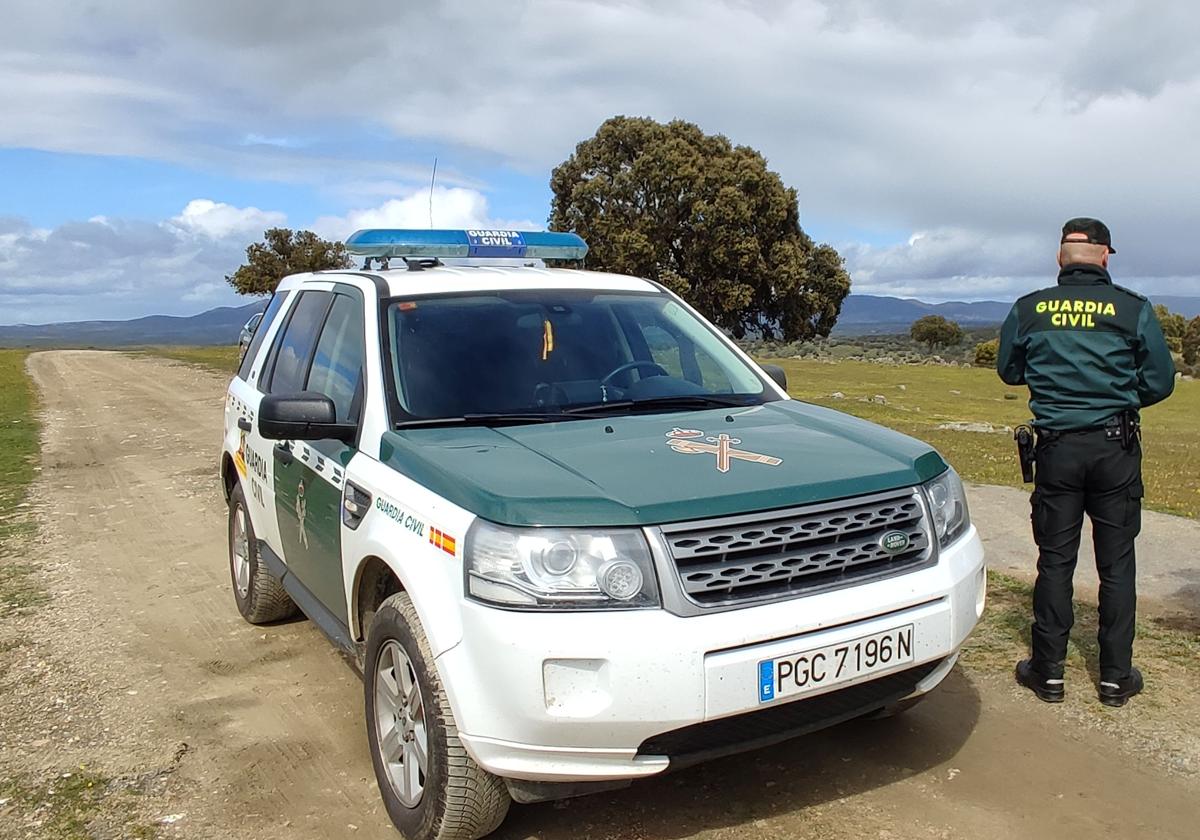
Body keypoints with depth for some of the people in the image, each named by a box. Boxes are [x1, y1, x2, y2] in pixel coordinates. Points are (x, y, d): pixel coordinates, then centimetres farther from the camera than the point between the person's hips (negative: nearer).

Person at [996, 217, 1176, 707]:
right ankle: (1116, 676, 18)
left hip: (1057, 447, 1)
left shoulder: (1029, 309, -2)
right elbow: (1160, 382, 1)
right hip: (1116, 448, -1)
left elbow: (1008, 371, 11)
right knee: (1116, 563, 10)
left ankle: (1048, 671, 15)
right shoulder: (1133, 309, -6)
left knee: (1055, 560, 9)